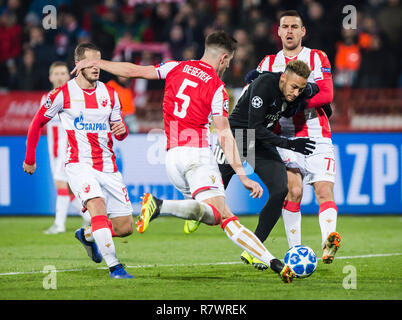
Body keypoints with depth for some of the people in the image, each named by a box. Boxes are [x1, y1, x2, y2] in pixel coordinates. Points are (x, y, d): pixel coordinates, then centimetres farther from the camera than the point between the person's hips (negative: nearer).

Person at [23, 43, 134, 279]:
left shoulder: (110, 94, 8)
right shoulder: (63, 94, -3)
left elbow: (119, 132, 16)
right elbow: (37, 123, 9)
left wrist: (122, 130, -9)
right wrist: (30, 159, 12)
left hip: (108, 166, 4)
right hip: (79, 164, -4)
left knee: (125, 227, 1)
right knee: (97, 205, -31)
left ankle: (87, 235, 32)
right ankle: (114, 266, -30)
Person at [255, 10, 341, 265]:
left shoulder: (318, 58, 7)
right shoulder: (269, 63, 15)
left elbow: (326, 94, -6)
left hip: (318, 137, -1)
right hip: (286, 139, 1)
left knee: (324, 191, -15)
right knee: (294, 191, -15)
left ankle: (328, 244, -28)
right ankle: (295, 250, -11)